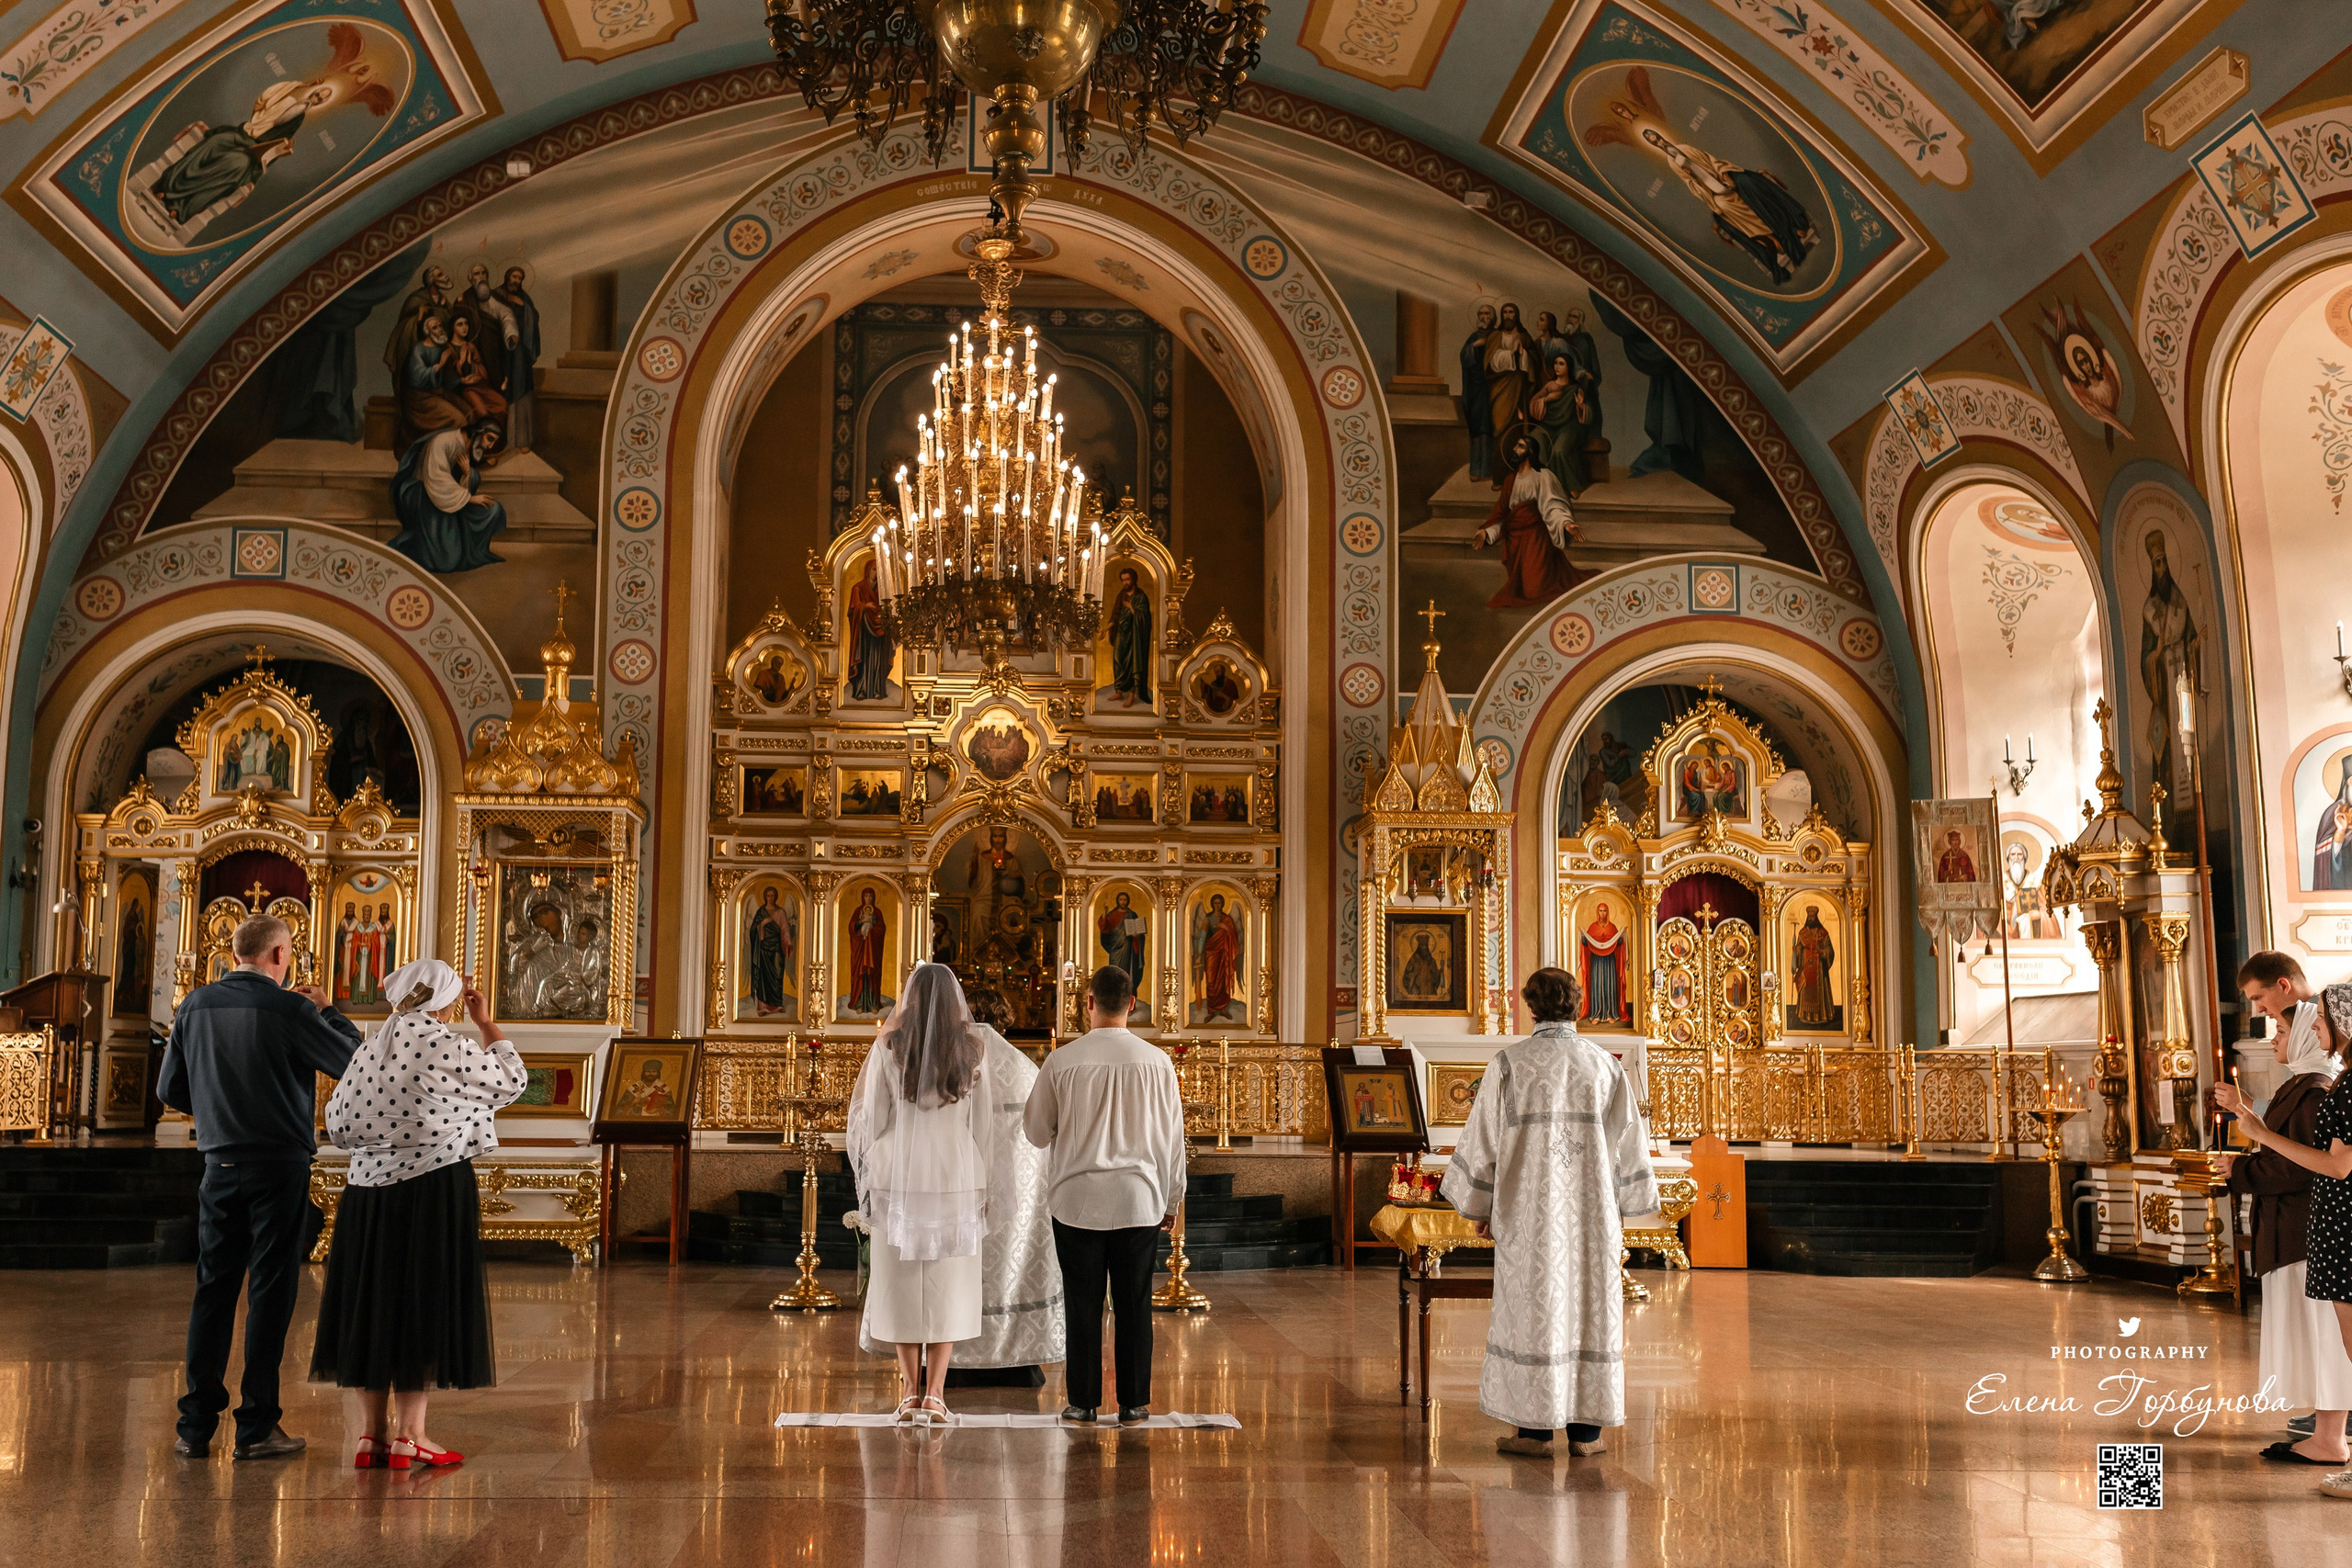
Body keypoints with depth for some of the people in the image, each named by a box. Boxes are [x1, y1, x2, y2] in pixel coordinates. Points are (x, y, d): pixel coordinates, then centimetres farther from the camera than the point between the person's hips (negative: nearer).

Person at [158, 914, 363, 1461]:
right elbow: (355, 1061, -4)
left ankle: (195, 1426, 11)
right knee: (269, 1292, 2)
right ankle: (256, 1427, 4)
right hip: (280, 1164, -4)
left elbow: (170, 1089, 10)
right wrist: (325, 1009, 9)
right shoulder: (289, 1009, -12)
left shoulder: (195, 1005, 3)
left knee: (213, 1289, 10)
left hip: (220, 1163, 4)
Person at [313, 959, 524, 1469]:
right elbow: (512, 1082, 2)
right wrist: (487, 1024, 11)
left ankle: (372, 1433, 16)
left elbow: (338, 1125, 10)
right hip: (435, 1191, -6)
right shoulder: (445, 1047, -11)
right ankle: (409, 1436, 3)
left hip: (369, 1191, 6)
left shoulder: (371, 1048, 6)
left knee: (374, 1303, 11)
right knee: (426, 1306, 1)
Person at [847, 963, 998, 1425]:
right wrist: (982, 1187, 10)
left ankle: (911, 1394, 8)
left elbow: (872, 1120, -5)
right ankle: (934, 1396, 1)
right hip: (956, 1179, 1)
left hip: (898, 1179, -1)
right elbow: (984, 1124, 1)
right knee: (948, 1287, 6)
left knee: (902, 1284, 8)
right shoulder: (974, 1050, -2)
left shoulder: (887, 1048, -6)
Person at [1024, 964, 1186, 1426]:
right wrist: (1171, 1199, 14)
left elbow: (1036, 1132, 4)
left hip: (1077, 1199, -1)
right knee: (1134, 1305, 7)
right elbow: (1173, 1136, 4)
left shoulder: (1062, 1062, -7)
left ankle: (1082, 1404, 11)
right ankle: (1134, 1404, 12)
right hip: (1138, 1200, 1)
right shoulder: (1156, 1062, -3)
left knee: (1082, 1304, 6)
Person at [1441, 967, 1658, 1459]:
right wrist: (1622, 1206, 16)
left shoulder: (1509, 1063, -6)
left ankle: (1535, 1428, 4)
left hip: (1529, 1209, -2)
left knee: (1533, 1307, 3)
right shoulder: (1605, 1065, 2)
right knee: (1589, 1307, 7)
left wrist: (1479, 1205, 7)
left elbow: (1484, 1138, -4)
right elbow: (1628, 1141, 5)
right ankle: (1585, 1429, 10)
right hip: (1591, 1210, 2)